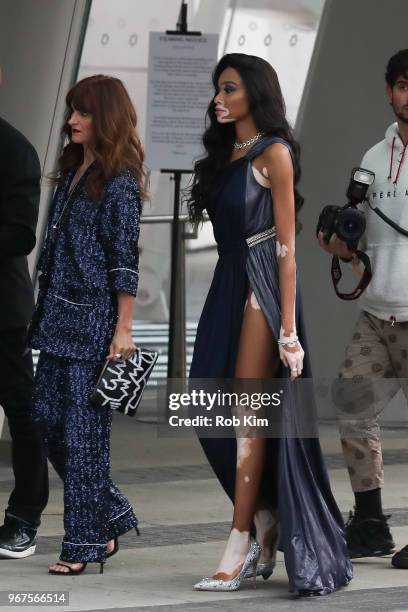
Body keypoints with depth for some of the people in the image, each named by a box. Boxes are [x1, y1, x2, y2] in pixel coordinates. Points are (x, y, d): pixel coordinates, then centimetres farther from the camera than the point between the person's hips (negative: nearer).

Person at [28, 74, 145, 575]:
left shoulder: (119, 182, -10)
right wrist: (45, 307, 16)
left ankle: (85, 542, 3)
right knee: (47, 418, 8)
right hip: (59, 313, 9)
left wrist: (123, 329, -15)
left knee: (83, 428, -5)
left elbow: (125, 260, -13)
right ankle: (108, 516, 21)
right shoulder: (72, 172, 14)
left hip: (94, 320, -9)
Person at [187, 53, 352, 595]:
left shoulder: (273, 154, -8)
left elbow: (286, 244, -12)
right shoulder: (223, 155, 15)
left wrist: (288, 328, -18)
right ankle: (265, 522, 16)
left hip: (263, 286, -8)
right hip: (228, 286, 8)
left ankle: (242, 547, -4)